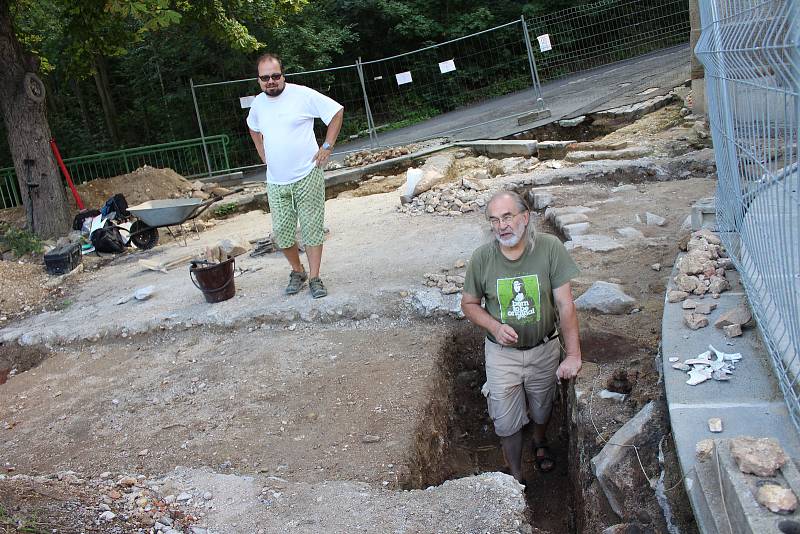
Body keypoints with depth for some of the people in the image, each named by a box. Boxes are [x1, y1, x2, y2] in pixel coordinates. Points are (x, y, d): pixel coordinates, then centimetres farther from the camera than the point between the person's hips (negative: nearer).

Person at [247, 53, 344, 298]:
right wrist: (262, 152, 16)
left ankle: (314, 278, 9)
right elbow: (253, 127, 29)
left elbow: (337, 111, -4)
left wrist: (327, 147, -6)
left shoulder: (303, 95, -9)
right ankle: (297, 271, 26)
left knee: (312, 227, 0)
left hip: (307, 176, -4)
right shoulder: (257, 104, 6)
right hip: (276, 182, 4)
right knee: (281, 232, 5)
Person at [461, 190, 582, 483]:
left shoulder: (549, 248, -19)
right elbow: (469, 303, -2)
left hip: (544, 350, 1)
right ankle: (516, 477, 33)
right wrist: (495, 327, -20)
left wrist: (573, 355, -20)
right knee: (507, 423, 8)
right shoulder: (482, 258, -15)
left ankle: (540, 442, 58)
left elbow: (565, 304, -17)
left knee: (542, 409, 25)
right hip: (502, 354, 0)